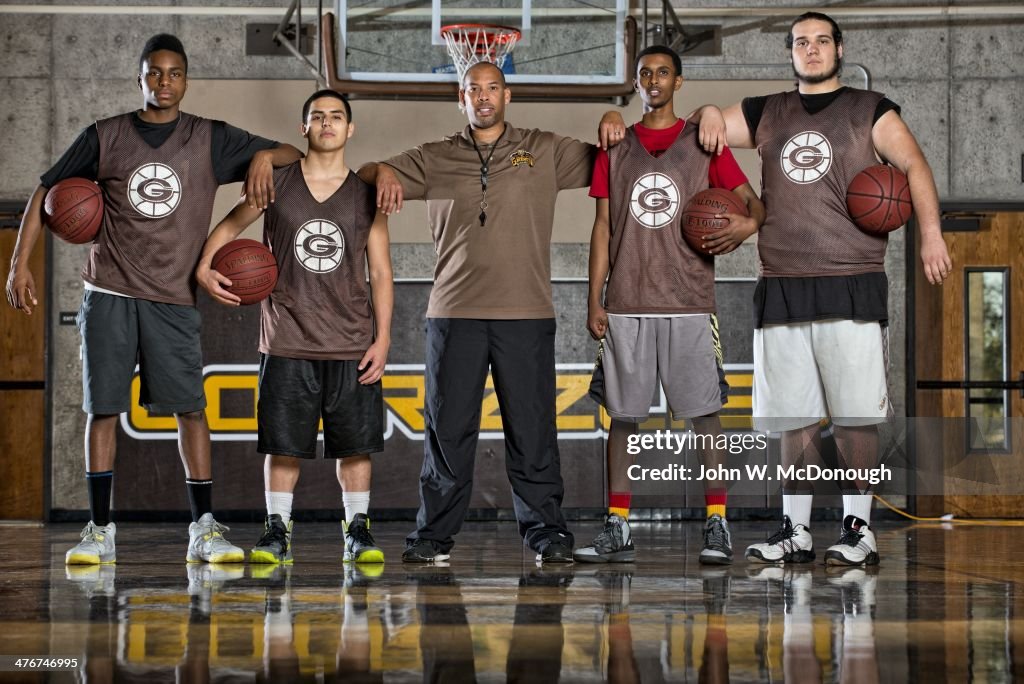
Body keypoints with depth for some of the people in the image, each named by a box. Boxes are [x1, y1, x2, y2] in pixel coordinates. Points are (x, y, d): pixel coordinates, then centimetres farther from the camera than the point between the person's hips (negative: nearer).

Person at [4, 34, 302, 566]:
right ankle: (100, 530, 6)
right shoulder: (105, 137, 4)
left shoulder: (210, 139, 4)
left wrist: (264, 157, -15)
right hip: (109, 294, 0)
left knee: (191, 406, -5)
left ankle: (204, 530, 1)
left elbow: (294, 156, 8)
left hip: (172, 298, 0)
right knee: (102, 407, -1)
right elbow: (46, 192, 9)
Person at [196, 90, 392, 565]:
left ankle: (358, 532, 12)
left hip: (352, 342, 0)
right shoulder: (276, 183, 3)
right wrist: (205, 268, -6)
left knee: (356, 443, 2)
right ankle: (277, 532, 12)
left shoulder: (367, 194, 4)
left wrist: (382, 337, -2)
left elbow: (381, 272, 5)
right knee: (283, 443, 2)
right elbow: (230, 225, 13)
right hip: (287, 339, 0)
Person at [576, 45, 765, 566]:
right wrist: (594, 300, 3)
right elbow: (603, 227, 10)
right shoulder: (614, 149, 12)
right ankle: (616, 529, 6)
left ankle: (717, 526, 2)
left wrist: (749, 223, -19)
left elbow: (750, 200, 5)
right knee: (622, 416, 2)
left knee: (705, 414, -3)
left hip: (689, 302, -2)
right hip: (626, 304, 2)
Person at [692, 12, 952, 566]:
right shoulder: (765, 114, 17)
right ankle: (795, 531, 10)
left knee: (854, 416, -4)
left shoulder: (869, 110, 7)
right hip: (781, 288, 3)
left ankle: (858, 529, 2)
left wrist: (930, 234, -16)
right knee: (794, 416, 4)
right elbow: (709, 127, 23)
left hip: (852, 286, -3)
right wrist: (709, 114, -2)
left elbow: (914, 166, -1)